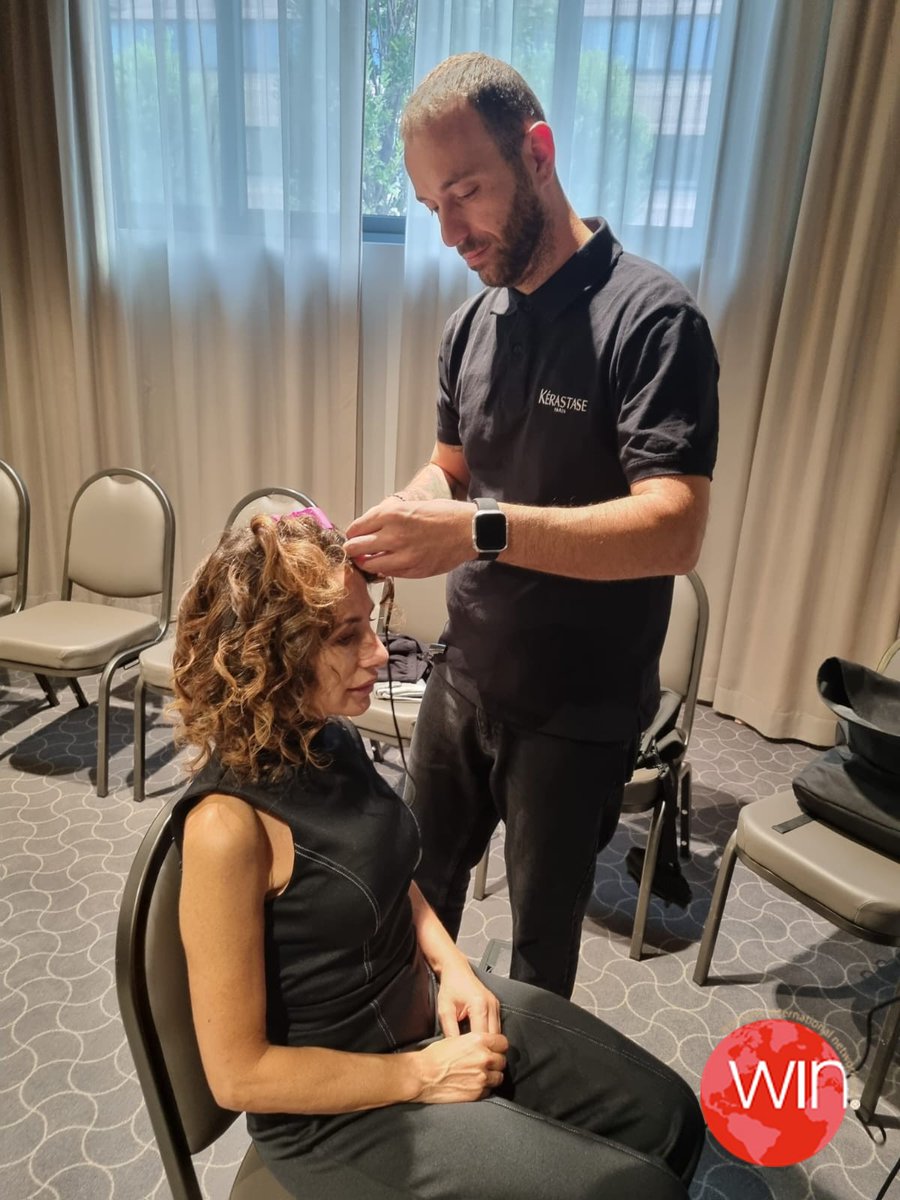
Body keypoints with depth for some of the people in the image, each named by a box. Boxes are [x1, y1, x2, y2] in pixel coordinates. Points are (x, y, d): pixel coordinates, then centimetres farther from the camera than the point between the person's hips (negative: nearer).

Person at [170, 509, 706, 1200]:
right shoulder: (228, 824, -30)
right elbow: (238, 1072, -21)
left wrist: (452, 966, -3)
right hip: (335, 1109, -7)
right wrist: (421, 1076, -17)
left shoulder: (332, 738, -6)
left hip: (428, 1006, 7)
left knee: (667, 1117, 10)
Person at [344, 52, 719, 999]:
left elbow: (674, 528, -28)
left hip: (578, 708, -6)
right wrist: (396, 524, -9)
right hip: (465, 673, 6)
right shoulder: (470, 324, 4)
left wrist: (482, 529, -39)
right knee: (423, 883, 23)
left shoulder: (650, 317, -18)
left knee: (543, 926, 17)